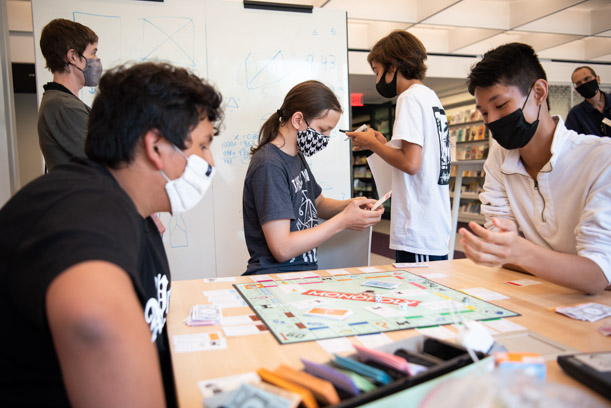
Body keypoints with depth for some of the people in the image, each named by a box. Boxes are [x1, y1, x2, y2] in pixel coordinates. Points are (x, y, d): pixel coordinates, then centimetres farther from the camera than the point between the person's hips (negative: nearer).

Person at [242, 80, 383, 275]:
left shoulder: (297, 157, 12)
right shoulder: (269, 166, -17)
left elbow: (318, 204, 27)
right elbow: (282, 248, -20)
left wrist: (351, 205, 5)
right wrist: (343, 221, -15)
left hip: (305, 271, 9)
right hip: (275, 280, -9)